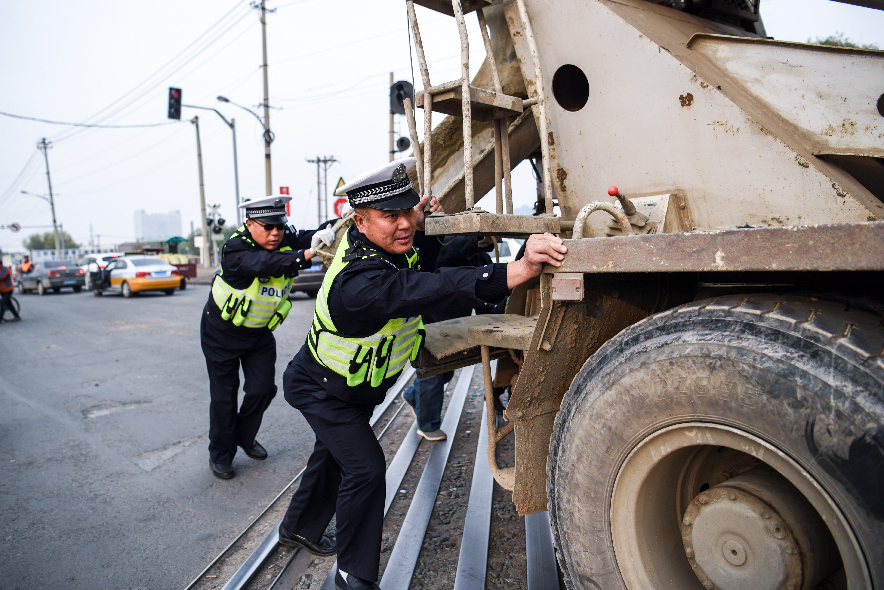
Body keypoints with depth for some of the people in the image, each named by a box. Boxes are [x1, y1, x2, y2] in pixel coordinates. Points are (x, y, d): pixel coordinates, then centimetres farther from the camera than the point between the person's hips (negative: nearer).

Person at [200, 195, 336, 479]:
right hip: (222, 331, -4)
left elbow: (305, 238, -30)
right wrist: (305, 255, -63)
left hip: (260, 332, 4)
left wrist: (321, 235, -53)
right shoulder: (236, 249, -29)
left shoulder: (287, 239, -13)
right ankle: (220, 453, 25)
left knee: (263, 389, 3)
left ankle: (244, 436, 32)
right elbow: (265, 263, -48)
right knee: (224, 395, 3)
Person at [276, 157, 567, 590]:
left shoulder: (386, 243, -16)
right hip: (320, 390, -9)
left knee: (335, 453, 24)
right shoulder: (362, 282, -43)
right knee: (365, 466, -13)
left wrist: (425, 227, -17)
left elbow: (419, 266, 4)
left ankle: (299, 529, 50)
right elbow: (435, 290, -59)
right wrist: (519, 270, -70)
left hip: (358, 387, 9)